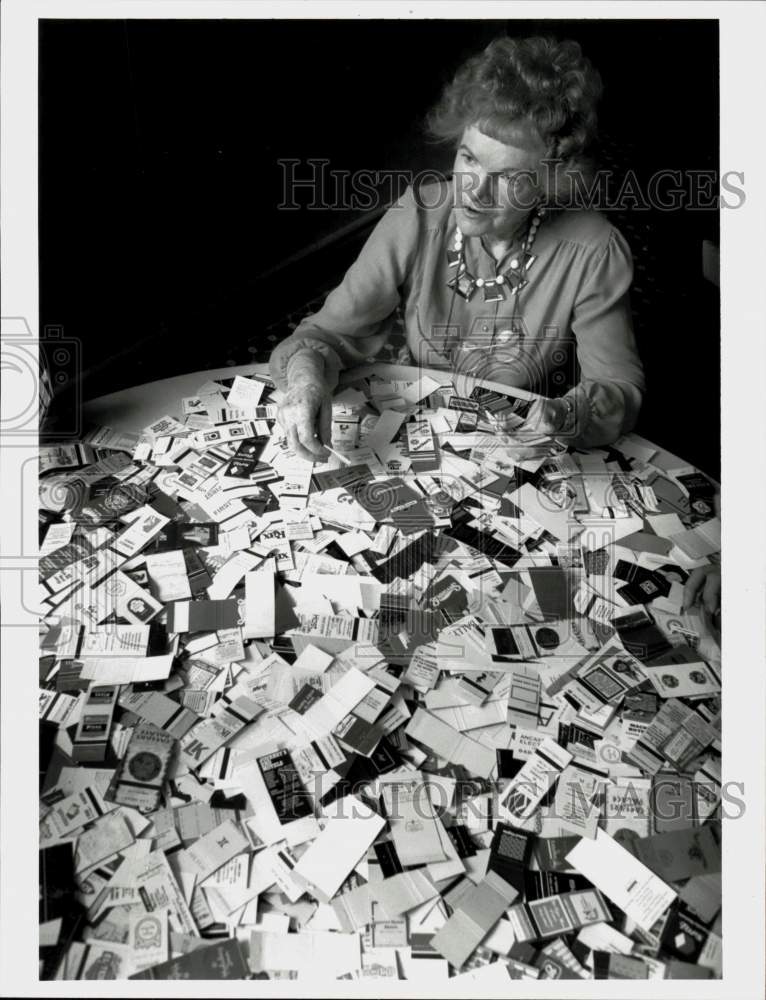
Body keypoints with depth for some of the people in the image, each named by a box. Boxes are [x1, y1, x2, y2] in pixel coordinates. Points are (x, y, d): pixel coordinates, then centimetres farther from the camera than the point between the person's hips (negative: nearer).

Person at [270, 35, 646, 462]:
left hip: (527, 463, 1)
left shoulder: (593, 253, -16)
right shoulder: (418, 217, -11)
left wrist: (567, 417, -31)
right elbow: (333, 331, -7)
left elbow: (620, 387, -10)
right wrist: (307, 374, -30)